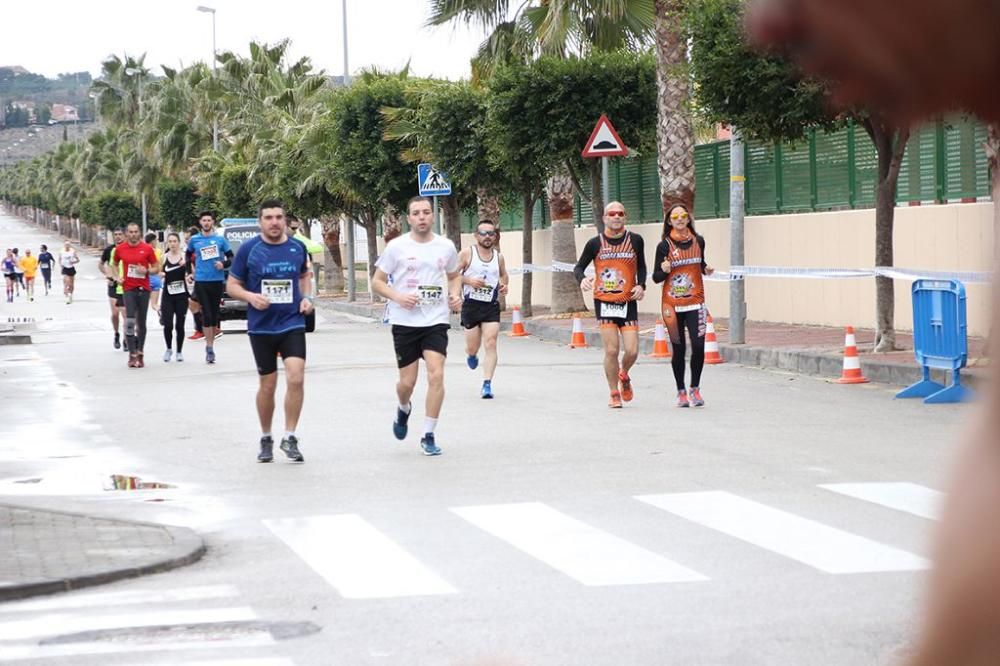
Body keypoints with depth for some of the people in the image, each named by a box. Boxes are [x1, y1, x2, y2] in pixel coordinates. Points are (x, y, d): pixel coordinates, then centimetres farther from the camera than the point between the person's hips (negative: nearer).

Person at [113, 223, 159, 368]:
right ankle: (132, 355, -11)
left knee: (141, 322, 7)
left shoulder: (147, 248, 0)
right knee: (130, 320, -12)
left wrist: (146, 271, -15)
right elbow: (114, 264, 21)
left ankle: (140, 354, 16)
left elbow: (156, 268, 4)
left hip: (144, 288, 1)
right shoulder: (120, 249, 3)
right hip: (129, 289, -1)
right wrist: (117, 277, 5)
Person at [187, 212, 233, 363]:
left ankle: (211, 345, 18)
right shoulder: (194, 240, 5)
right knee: (206, 315, -8)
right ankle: (209, 348, -8)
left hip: (217, 281, 1)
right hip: (201, 281, -1)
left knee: (215, 315, 7)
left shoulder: (220, 239, 3)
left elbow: (231, 257, 6)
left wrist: (224, 264, -13)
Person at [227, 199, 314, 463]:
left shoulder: (297, 248, 3)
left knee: (296, 378, -15)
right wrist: (251, 297, -17)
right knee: (267, 385, 7)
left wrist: (307, 297, 4)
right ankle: (266, 439, 25)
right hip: (261, 326, -1)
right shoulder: (248, 249, -4)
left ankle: (290, 437, -4)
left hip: (293, 324, 1)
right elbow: (232, 285, 2)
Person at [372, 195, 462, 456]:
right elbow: (377, 281, 3)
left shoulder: (445, 246, 5)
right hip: (405, 322, -1)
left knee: (436, 375, -14)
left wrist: (455, 294, 1)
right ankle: (403, 410, 40)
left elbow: (454, 275, 22)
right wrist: (398, 297, -15)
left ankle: (428, 436, -4)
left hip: (436, 321, 1)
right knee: (407, 382, 3)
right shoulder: (396, 247, -3)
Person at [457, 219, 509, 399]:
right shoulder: (467, 253, -4)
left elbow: (504, 275, 24)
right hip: (471, 304, -2)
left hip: (491, 305, 2)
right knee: (472, 347, 6)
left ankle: (487, 384, -10)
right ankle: (471, 356, 45)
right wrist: (468, 280, -19)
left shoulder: (498, 256, 6)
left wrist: (504, 284, 2)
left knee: (491, 344, -12)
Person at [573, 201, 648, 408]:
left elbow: (641, 266, 17)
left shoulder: (635, 241, 4)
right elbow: (578, 267, 8)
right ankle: (614, 394, 10)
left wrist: (641, 285, 0)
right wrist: (582, 279, -13)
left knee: (632, 351, -5)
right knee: (611, 350, -6)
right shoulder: (595, 243, 0)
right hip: (604, 302, -1)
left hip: (628, 302, 1)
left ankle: (624, 376, 29)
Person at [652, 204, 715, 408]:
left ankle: (695, 388, 10)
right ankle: (681, 392, 18)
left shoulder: (698, 241, 6)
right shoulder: (664, 246, -3)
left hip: (695, 301, 2)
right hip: (673, 304, -2)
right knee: (679, 349, 4)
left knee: (699, 346, -9)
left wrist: (706, 269, 1)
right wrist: (664, 271, -21)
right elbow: (656, 278, 0)